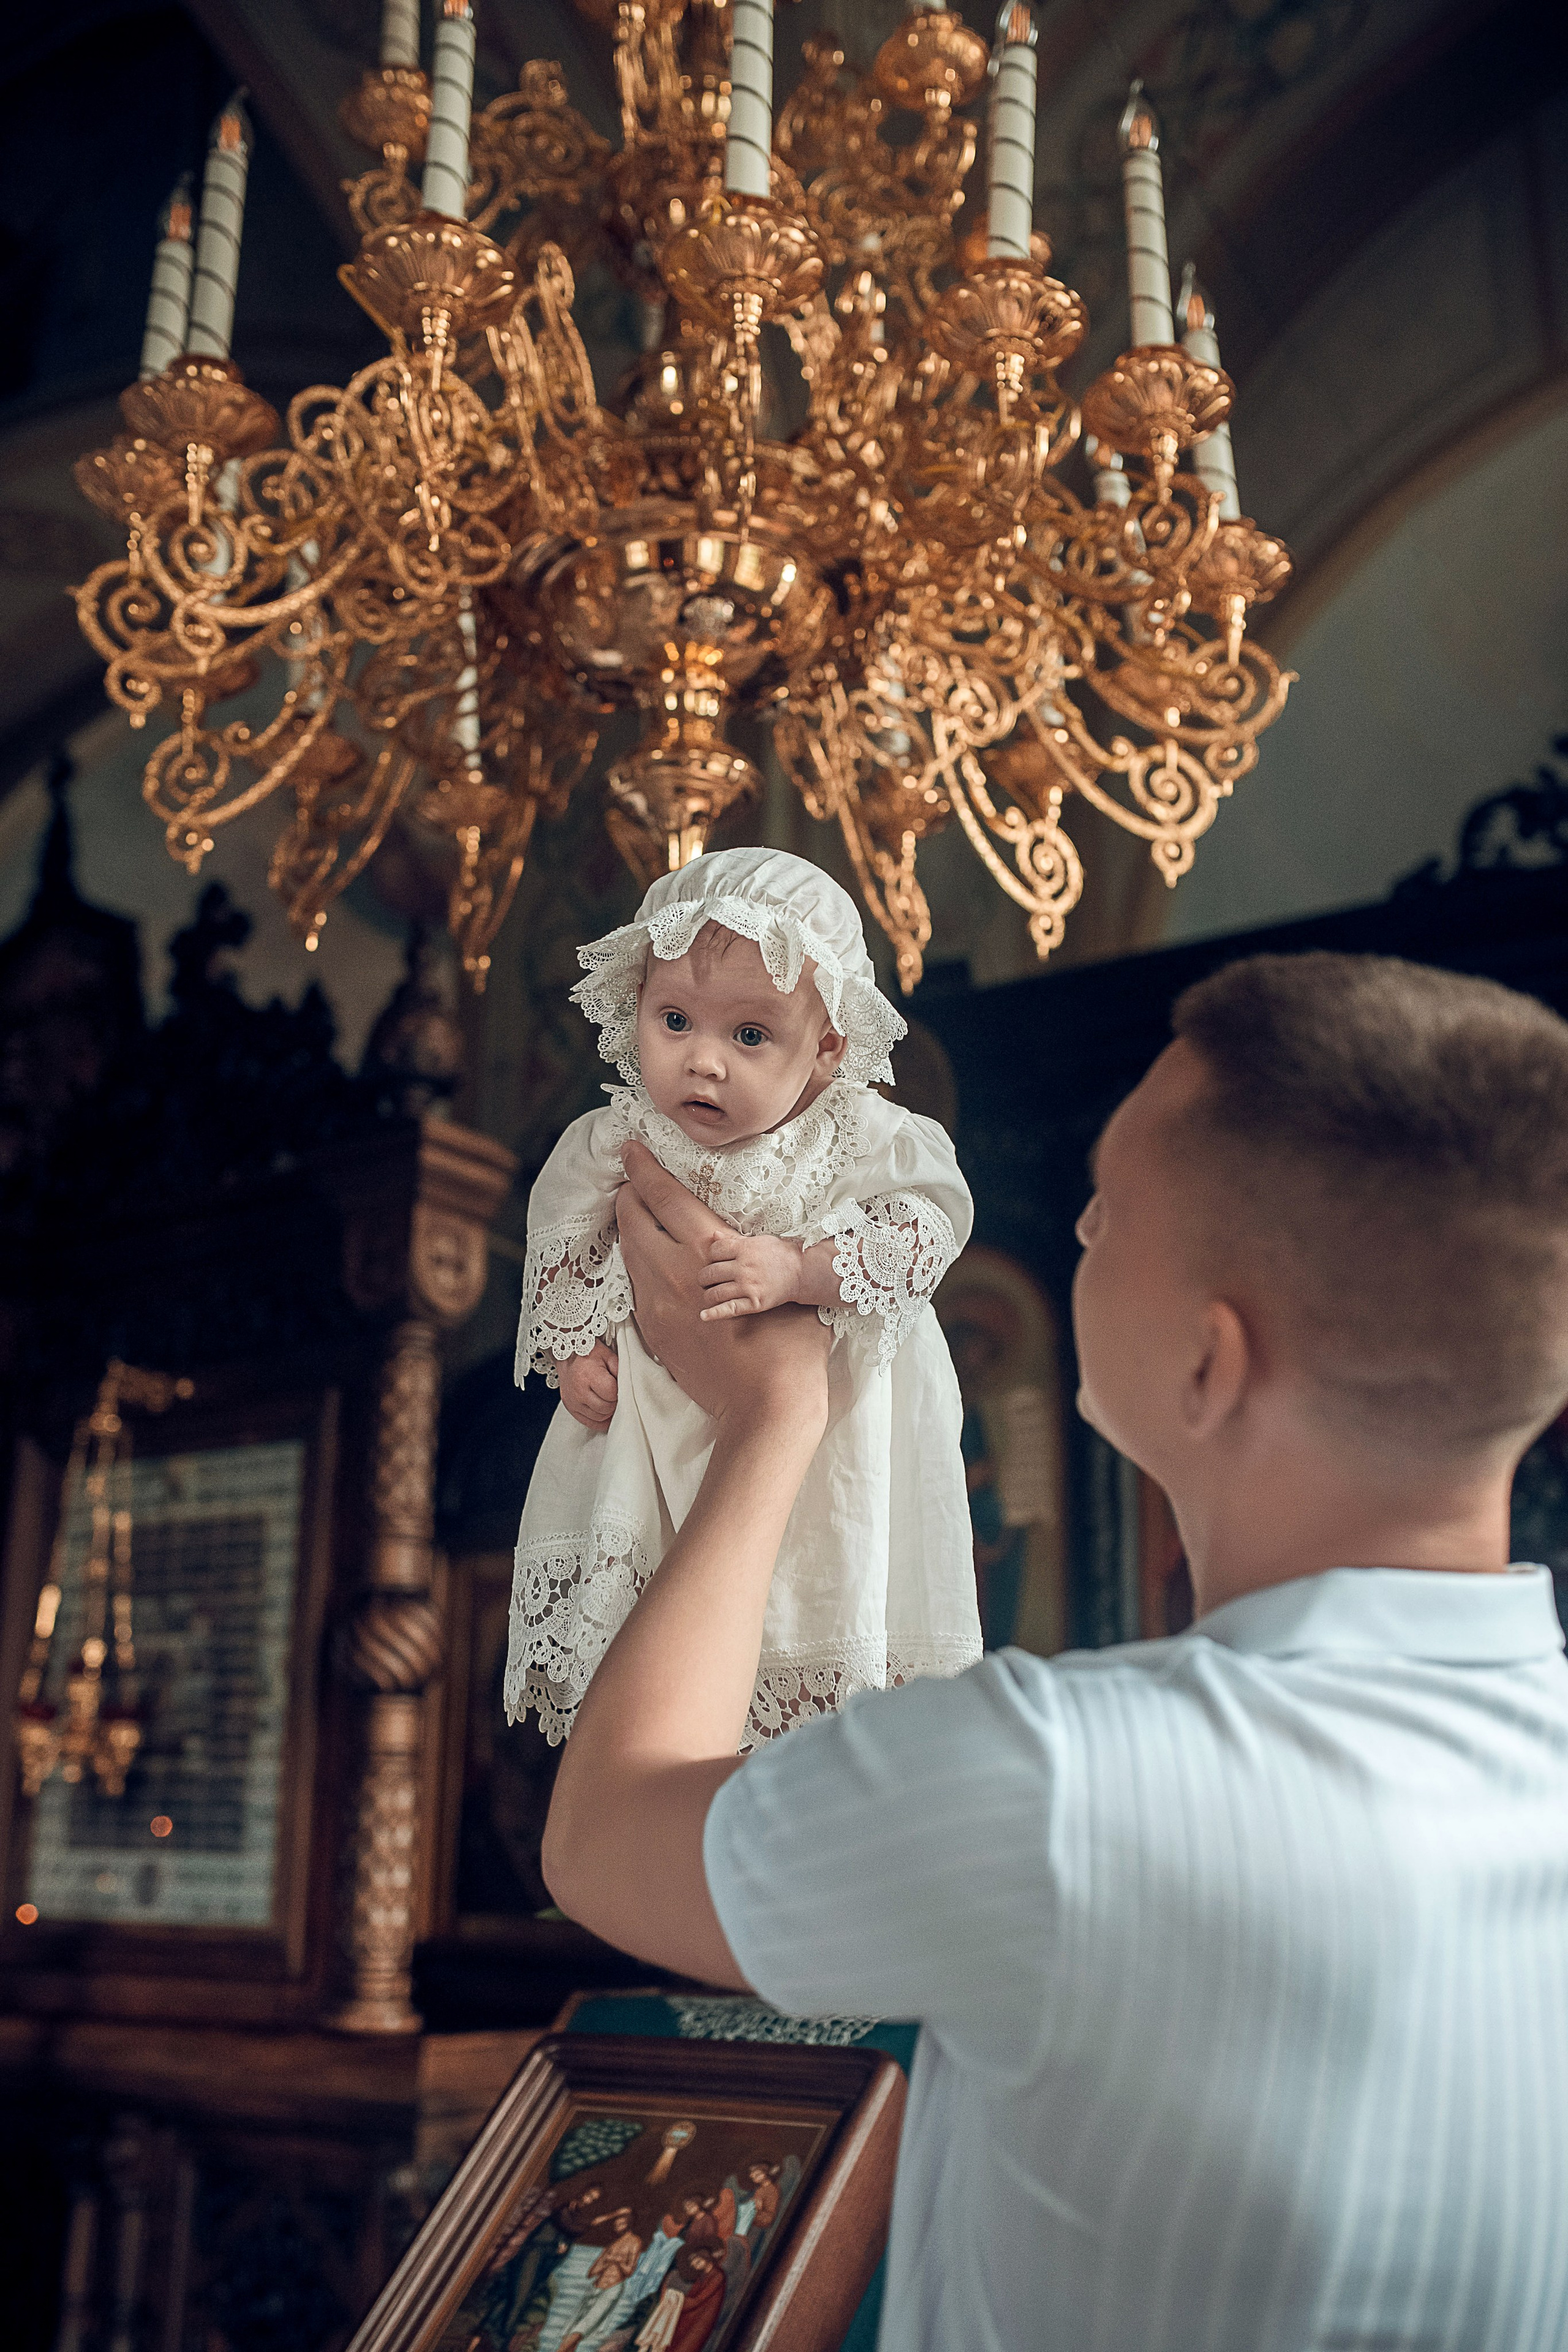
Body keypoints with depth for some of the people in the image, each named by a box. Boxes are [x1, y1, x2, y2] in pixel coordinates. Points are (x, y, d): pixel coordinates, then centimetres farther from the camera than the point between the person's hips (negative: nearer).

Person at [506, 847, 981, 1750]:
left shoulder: (865, 1140, -20)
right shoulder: (616, 1145, -11)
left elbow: (927, 1222, -26)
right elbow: (563, 1241, 4)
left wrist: (798, 1268, -36)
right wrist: (573, 1347, -5)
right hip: (662, 1403, 2)